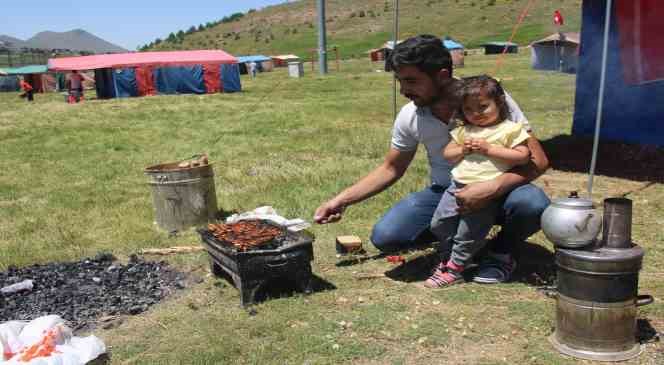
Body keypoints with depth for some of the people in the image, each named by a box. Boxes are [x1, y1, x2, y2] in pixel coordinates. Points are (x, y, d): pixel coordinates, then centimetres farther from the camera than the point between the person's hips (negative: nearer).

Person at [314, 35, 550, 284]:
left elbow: (537, 160, -20)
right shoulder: (410, 116, -10)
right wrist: (342, 200, -3)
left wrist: (491, 189, -37)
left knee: (533, 204, -35)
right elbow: (391, 169, 5)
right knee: (385, 236, -19)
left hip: (495, 191, -2)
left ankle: (501, 251, -1)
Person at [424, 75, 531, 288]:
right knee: (439, 224, 5)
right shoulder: (463, 130, 14)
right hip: (457, 185, 6)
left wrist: (489, 149, -14)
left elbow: (523, 157, -11)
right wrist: (462, 149, -6)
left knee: (468, 231, -3)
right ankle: (446, 258, 27)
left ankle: (454, 268, 13)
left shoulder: (510, 129, -2)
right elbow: (446, 155, 16)